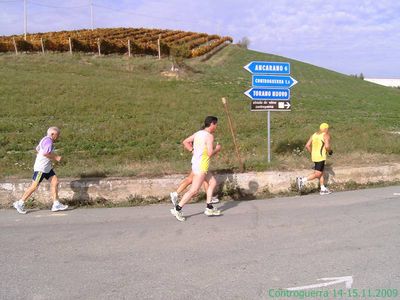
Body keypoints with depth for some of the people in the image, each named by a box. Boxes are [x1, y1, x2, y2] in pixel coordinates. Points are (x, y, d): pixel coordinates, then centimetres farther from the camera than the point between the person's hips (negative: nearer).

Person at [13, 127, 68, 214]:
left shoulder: (46, 140, 14)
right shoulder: (48, 140, -17)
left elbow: (38, 150, 24)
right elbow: (46, 153, -30)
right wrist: (56, 157, -17)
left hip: (47, 167, 10)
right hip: (41, 168, -10)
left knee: (55, 182, 2)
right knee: (34, 186, -4)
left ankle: (56, 204, 3)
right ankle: (20, 203, 8)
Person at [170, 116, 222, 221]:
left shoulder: (198, 133, 10)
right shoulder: (209, 136, -14)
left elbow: (185, 142, 13)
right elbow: (210, 153, -21)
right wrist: (217, 149, -3)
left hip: (196, 163, 10)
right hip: (201, 166, -10)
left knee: (212, 182, 18)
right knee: (194, 190, -5)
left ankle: (209, 208, 20)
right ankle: (177, 209, -2)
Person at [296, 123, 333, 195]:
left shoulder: (314, 135, 14)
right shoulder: (326, 135, -5)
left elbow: (307, 146, 9)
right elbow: (327, 146, -20)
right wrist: (330, 151, 0)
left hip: (314, 156, 8)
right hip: (321, 157, -8)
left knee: (321, 173, 17)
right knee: (317, 174, -7)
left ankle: (323, 189, 19)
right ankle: (302, 180, -20)